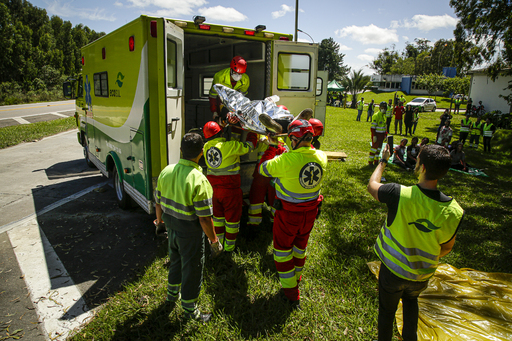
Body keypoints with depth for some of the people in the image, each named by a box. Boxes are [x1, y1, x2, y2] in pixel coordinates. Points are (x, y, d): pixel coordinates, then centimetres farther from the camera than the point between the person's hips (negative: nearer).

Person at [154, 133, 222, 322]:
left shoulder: (166, 171, -7)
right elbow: (204, 218, -23)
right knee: (192, 267, 13)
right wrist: (214, 240, -10)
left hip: (171, 226, 7)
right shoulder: (199, 181, -27)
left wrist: (159, 220, 23)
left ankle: (172, 293, 51)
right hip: (190, 232, -6)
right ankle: (189, 309, 30)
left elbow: (158, 201, 5)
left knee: (175, 259, 29)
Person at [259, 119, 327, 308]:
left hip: (288, 212, -5)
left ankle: (291, 291, 20)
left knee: (283, 248, 13)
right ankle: (296, 276, 48)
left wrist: (271, 149, 1)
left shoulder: (286, 160, -28)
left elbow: (263, 169, -11)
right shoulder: (321, 157, -12)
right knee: (300, 246, 26)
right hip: (310, 211, 5)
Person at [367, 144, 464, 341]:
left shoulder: (400, 195, -32)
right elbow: (447, 247, -2)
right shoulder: (454, 210, -20)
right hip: (423, 274, 3)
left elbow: (372, 186, -9)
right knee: (411, 300, 36)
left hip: (393, 271, -3)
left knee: (387, 311, 22)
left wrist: (383, 161, 8)